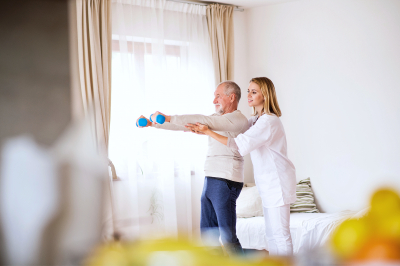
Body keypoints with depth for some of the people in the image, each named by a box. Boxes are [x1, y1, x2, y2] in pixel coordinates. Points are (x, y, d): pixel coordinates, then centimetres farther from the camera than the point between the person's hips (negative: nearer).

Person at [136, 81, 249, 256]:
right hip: (210, 180, 9)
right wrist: (153, 124, 8)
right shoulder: (217, 118, 18)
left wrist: (168, 118, -23)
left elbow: (202, 121, -22)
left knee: (228, 238, -8)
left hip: (226, 182, -9)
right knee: (207, 233, 11)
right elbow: (185, 125, 16)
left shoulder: (238, 120, -11)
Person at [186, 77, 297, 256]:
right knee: (271, 235, 13)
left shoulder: (269, 121, -17)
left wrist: (208, 132, -21)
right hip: (268, 183, 10)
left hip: (278, 181, -10)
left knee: (280, 234, -7)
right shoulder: (256, 120, 15)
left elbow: (240, 145, -24)